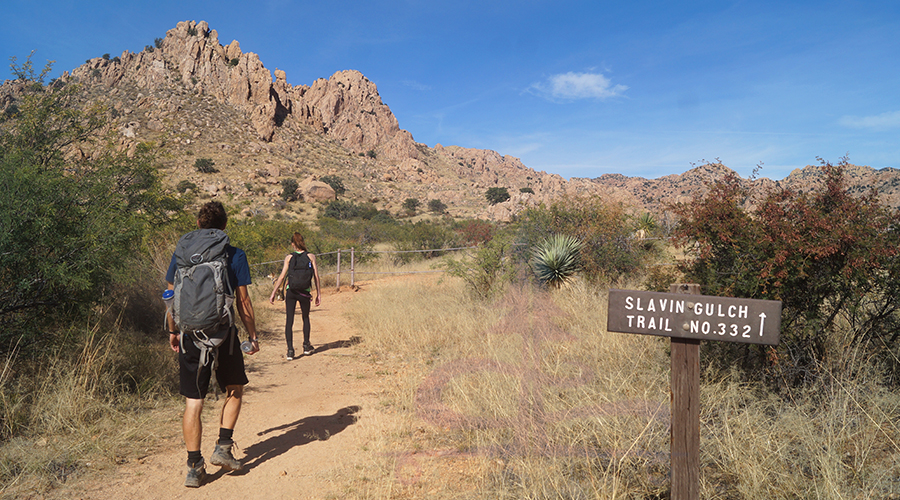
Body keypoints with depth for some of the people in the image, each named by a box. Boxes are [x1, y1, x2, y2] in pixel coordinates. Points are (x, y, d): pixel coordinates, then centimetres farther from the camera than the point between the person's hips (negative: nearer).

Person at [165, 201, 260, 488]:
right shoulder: (235, 256, -5)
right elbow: (243, 301, -5)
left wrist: (173, 331, 19)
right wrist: (253, 335, 5)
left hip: (190, 335, 2)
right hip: (223, 334, -2)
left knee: (193, 401, 7)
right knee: (235, 389, 20)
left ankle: (194, 467, 12)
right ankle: (223, 447, 16)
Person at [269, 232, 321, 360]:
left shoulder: (289, 257, 2)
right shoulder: (311, 256, 2)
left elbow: (282, 276, -1)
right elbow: (316, 276, -1)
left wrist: (273, 293, 4)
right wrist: (318, 293, 6)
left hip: (291, 291, 0)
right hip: (305, 292, 0)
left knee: (289, 320, 4)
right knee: (305, 318, 21)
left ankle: (290, 350, -3)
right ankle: (306, 346, 29)